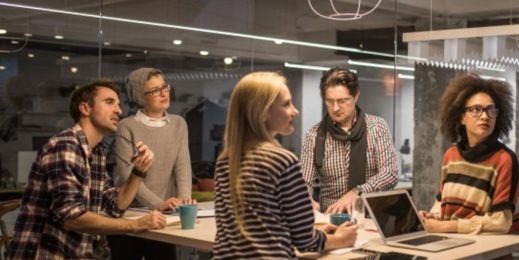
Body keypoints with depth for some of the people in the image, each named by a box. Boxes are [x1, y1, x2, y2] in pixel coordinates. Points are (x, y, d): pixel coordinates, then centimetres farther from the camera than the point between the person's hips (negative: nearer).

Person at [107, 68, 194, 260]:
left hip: (164, 216, 4)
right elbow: (127, 175, -15)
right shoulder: (127, 127, -7)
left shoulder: (178, 124, 7)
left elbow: (183, 166, -2)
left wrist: (184, 198, -20)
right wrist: (157, 204, -26)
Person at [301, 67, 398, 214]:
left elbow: (390, 174, -7)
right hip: (330, 217, 1)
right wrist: (307, 202, -22)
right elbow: (305, 182, -1)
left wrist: (356, 193, -22)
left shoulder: (377, 127, 0)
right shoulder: (314, 135, 1)